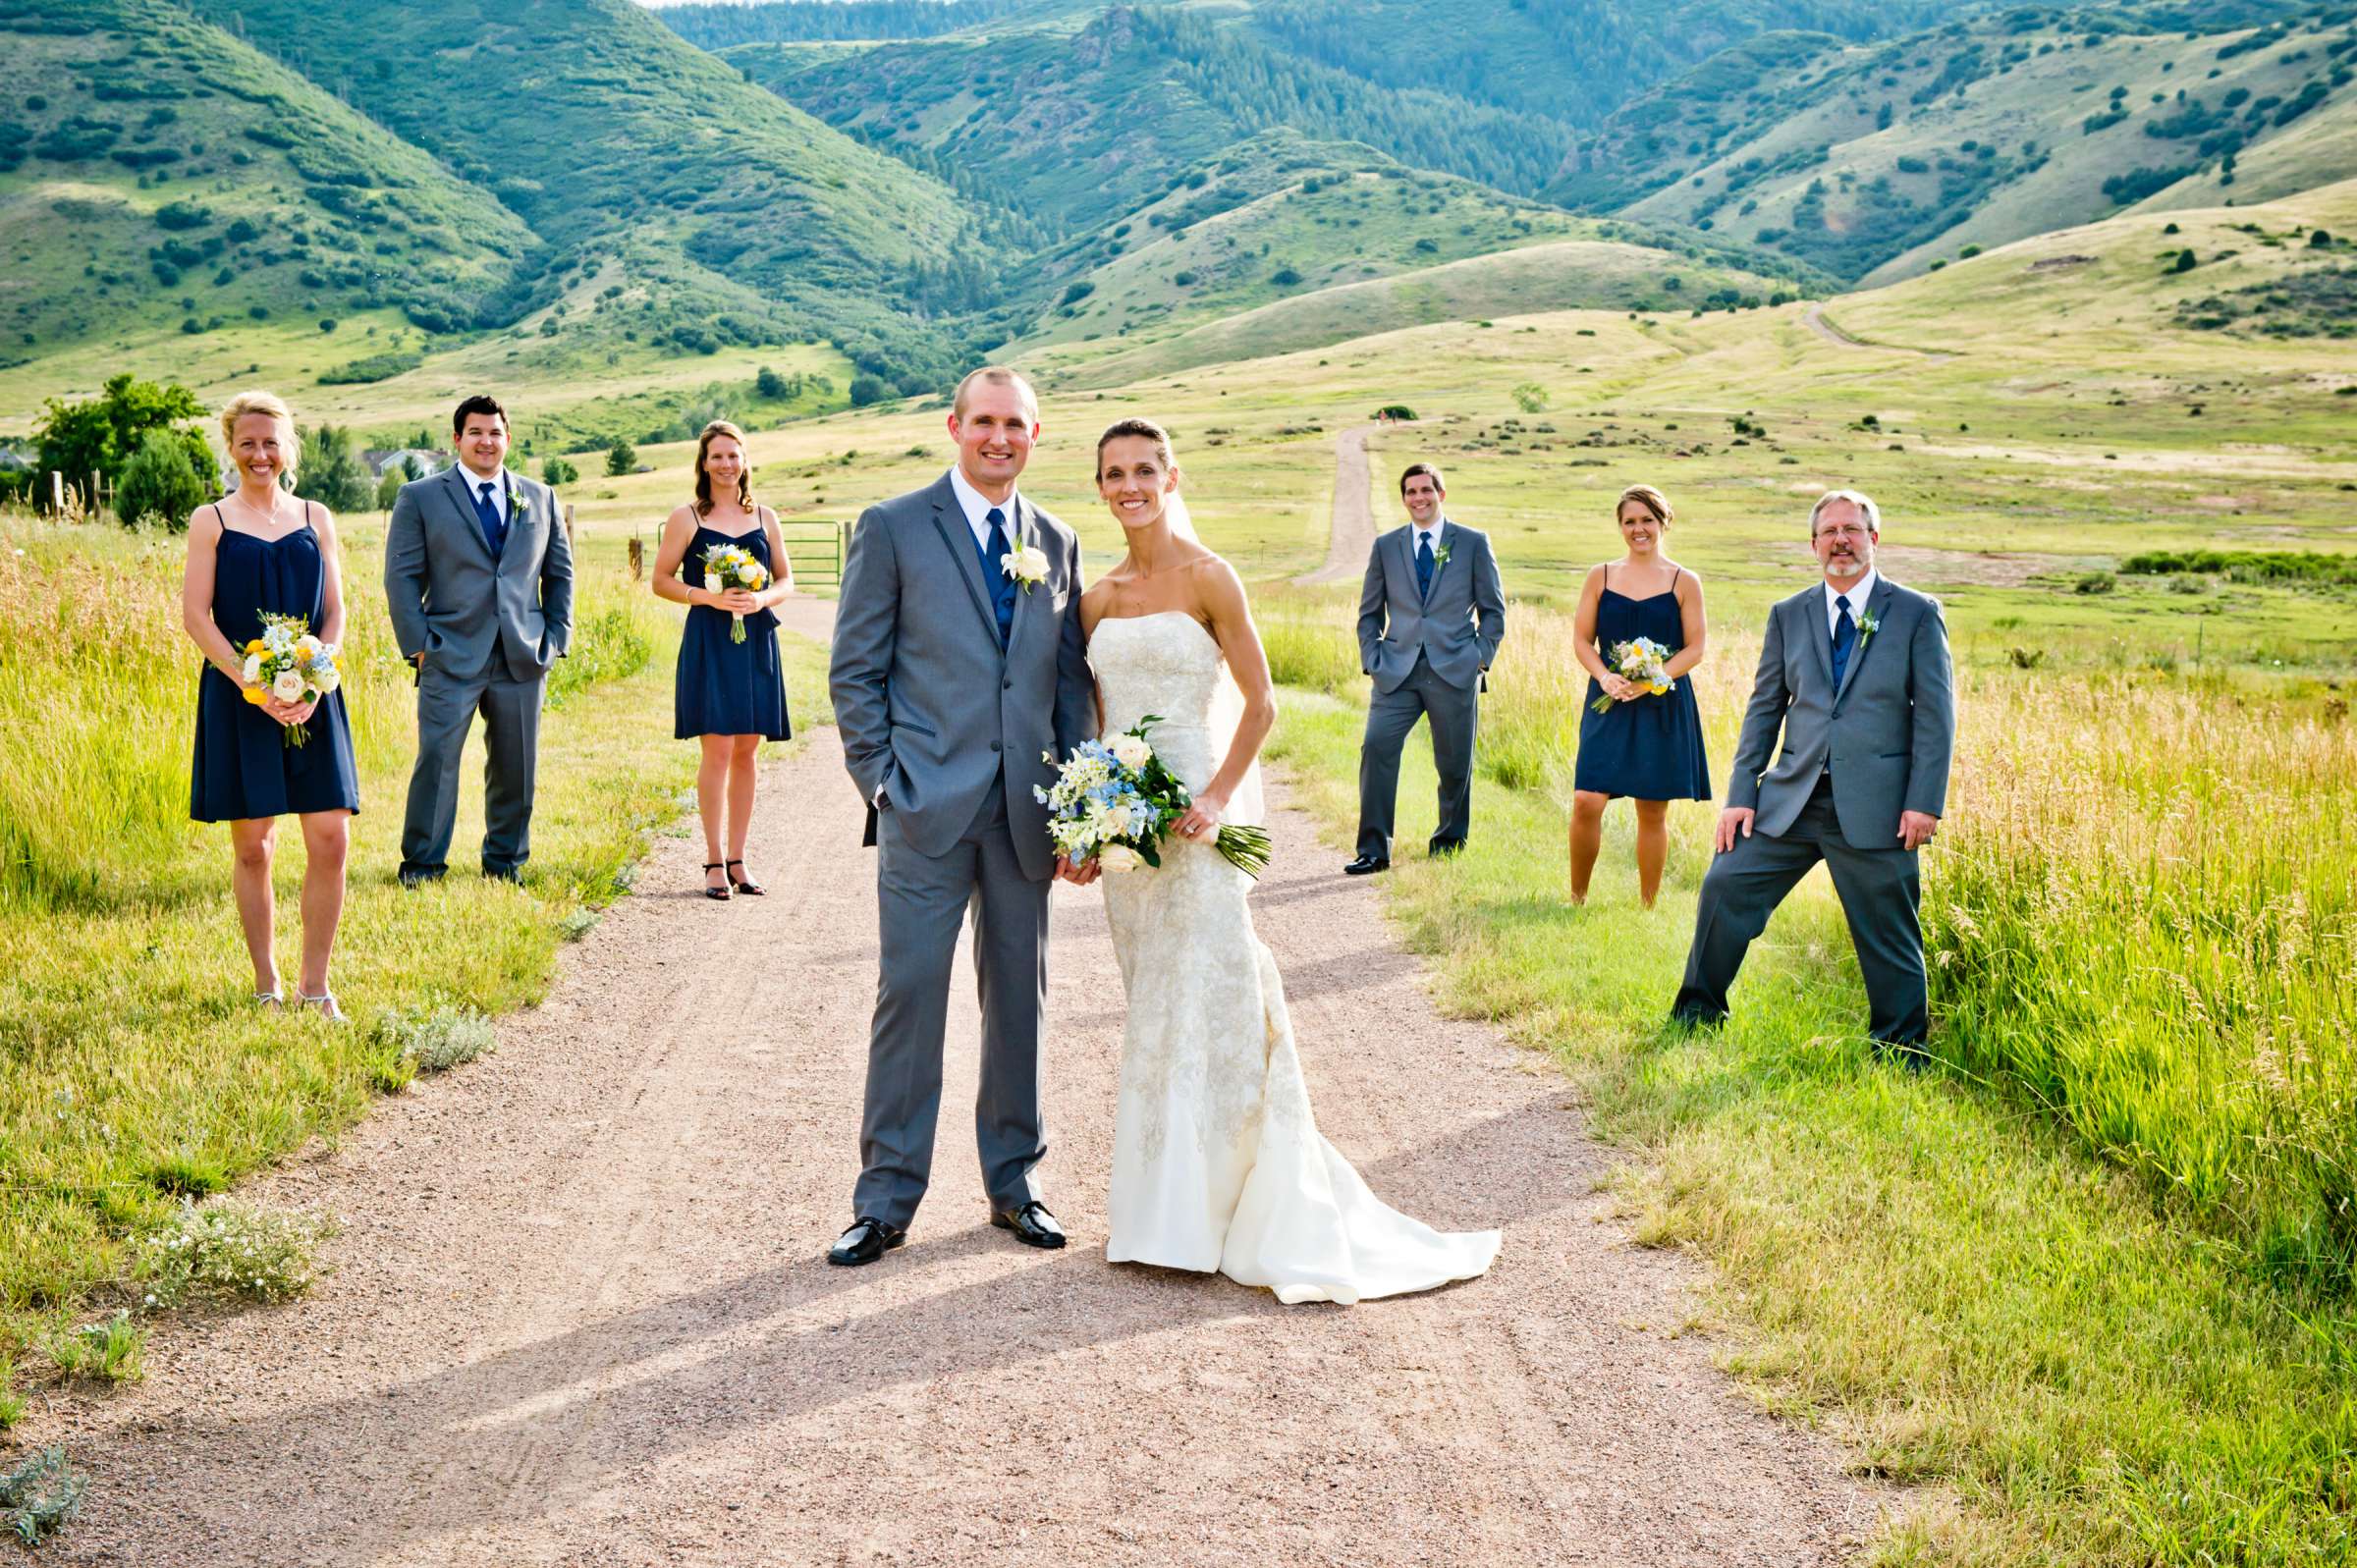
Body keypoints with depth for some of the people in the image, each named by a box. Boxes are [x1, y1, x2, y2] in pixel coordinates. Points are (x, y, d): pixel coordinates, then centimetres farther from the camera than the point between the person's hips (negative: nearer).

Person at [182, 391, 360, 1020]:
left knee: (330, 839, -4)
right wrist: (255, 686, -15)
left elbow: (334, 611, 9)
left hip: (311, 699, 2)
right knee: (253, 845, 2)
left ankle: (314, 985, 7)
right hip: (238, 699, -2)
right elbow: (195, 616, -3)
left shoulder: (316, 518, 11)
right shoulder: (211, 521, 3)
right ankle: (267, 986, 13)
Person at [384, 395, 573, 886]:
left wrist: (556, 638, 8)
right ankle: (422, 863, 6)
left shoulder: (540, 498, 14)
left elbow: (559, 572, 17)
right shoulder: (420, 497, 4)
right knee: (436, 758, -6)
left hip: (522, 658, 3)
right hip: (451, 658, -3)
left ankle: (506, 860, 21)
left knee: (516, 764, 7)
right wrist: (418, 644, -6)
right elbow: (402, 576, 1)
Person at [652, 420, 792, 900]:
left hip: (756, 641, 3)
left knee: (746, 752, 6)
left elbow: (787, 580, 14)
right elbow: (661, 580, 2)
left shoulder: (764, 517, 11)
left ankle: (737, 859, 13)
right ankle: (714, 862, -2)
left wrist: (761, 598, -7)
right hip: (708, 641, -3)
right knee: (717, 749, -9)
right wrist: (709, 596, -13)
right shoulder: (686, 518, 2)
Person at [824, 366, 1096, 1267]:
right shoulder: (893, 528, 1)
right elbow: (854, 671, 0)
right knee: (910, 994, -2)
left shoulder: (1057, 544, 13)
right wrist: (881, 783, -8)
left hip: (1026, 813, 4)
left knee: (1020, 998, 10)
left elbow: (1071, 683, 13)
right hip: (927, 810, -4)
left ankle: (1016, 1183, 23)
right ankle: (886, 1199, 8)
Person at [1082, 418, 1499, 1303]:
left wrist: (1217, 799, -16)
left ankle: (1255, 1215, 3)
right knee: (1153, 1010, 10)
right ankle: (1167, 1212, 18)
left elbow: (1260, 704, -6)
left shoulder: (1208, 579, -5)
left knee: (1208, 999, -7)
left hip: (1191, 814, -6)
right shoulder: (1098, 597, 11)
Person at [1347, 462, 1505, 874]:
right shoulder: (1385, 546, 11)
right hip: (1397, 670, 1)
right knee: (1376, 746, -15)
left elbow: (1493, 608, 8)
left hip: (1454, 670, -1)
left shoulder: (1473, 542, 6)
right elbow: (1370, 612, 14)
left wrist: (1481, 657, -2)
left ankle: (1450, 843, 25)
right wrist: (1372, 661, 3)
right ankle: (1373, 849, -11)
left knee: (1454, 763, 5)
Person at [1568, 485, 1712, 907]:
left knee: (1653, 811, 4)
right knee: (1586, 802, -10)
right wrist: (1605, 677, -12)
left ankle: (1647, 906, 15)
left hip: (1663, 707, -1)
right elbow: (1582, 639, 7)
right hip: (1609, 704, 1)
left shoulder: (1684, 582, 3)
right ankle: (1576, 898, 6)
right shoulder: (1601, 577, 8)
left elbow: (1694, 649, -1)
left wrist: (1652, 679, -16)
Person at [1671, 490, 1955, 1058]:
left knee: (1888, 934, 3)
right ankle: (1698, 1012, 16)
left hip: (1874, 804, -3)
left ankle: (1900, 1050, 19)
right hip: (1792, 797, 3)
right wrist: (1740, 795, 5)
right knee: (1726, 885, -2)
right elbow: (1764, 709, 12)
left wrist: (1924, 802, -10)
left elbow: (1935, 713, -2)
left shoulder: (1916, 613, 1)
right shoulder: (1789, 616, 11)